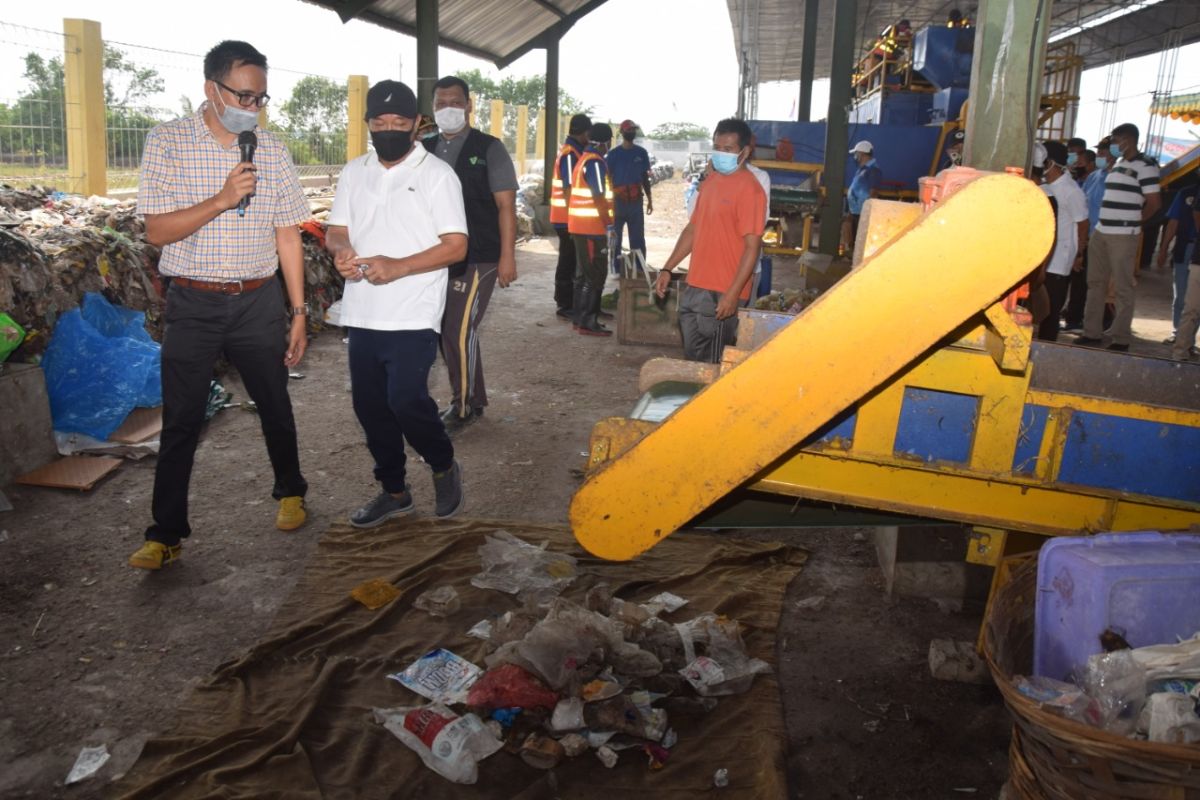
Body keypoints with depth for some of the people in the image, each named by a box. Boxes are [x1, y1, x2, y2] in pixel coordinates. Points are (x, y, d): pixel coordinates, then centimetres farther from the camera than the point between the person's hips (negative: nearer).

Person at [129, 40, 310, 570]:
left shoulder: (271, 149, 3)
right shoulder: (169, 142, -5)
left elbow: (287, 234, 6)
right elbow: (156, 231, -10)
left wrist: (298, 312, 3)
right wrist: (223, 198, -23)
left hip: (259, 302, 2)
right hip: (194, 303, -2)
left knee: (275, 405, 13)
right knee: (180, 421, 2)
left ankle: (290, 491, 36)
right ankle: (166, 535, 12)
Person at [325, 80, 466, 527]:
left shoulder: (438, 175, -4)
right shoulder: (354, 172, 12)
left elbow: (455, 247, -9)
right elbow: (335, 230, 16)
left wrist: (398, 267, -21)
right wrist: (340, 249, -10)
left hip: (413, 317, -6)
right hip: (363, 315, 6)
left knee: (405, 400, -15)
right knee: (369, 405, 9)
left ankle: (444, 467, 14)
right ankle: (394, 491, 26)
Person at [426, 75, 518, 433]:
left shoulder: (488, 149, -4)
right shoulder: (427, 149, 9)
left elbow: (506, 205, -7)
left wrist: (507, 256, -13)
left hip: (477, 259, -6)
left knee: (459, 332, -8)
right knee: (448, 333, 11)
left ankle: (462, 407, 9)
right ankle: (475, 399, 27)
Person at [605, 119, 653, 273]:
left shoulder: (641, 153, 9)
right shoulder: (613, 154, 0)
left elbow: (645, 177, 14)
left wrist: (649, 199, 10)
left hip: (636, 200, 2)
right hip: (618, 200, -2)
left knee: (638, 237, 3)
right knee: (616, 237, 3)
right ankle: (616, 270, 10)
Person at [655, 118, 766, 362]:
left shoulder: (749, 189, -13)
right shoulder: (710, 182, 12)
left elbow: (751, 247, -17)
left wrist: (733, 294, -22)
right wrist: (667, 269, 14)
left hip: (722, 294, -8)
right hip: (695, 287, 8)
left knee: (712, 363, 1)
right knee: (692, 355, 16)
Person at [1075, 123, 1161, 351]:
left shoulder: (1145, 165, -7)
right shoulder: (1117, 164, 16)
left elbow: (1154, 203, -8)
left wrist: (1134, 222, 4)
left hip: (1123, 236, -8)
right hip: (1101, 232, 8)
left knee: (1123, 288, -3)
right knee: (1096, 283, 11)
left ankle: (1121, 339, 2)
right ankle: (1092, 333, 19)